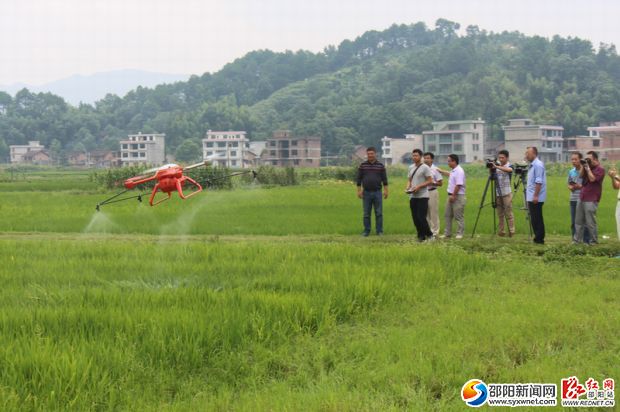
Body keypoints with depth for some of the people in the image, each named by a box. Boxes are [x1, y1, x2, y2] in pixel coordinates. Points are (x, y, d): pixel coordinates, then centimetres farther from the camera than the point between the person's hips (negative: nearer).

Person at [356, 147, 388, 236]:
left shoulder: (380, 165, 3)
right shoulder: (363, 165, 4)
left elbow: (384, 179, 4)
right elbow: (359, 179, 5)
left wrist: (386, 190, -2)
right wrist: (359, 191, -1)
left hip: (377, 192, -1)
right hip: (366, 192, 1)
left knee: (379, 213, 1)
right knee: (366, 214, 5)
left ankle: (379, 231, 6)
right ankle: (366, 231, 12)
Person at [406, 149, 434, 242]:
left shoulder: (425, 168, -7)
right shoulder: (411, 167, 15)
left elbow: (430, 181, -11)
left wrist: (418, 187, -19)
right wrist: (408, 187, 0)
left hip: (422, 196, -7)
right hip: (412, 196, 7)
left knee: (421, 217, -13)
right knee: (415, 218, 6)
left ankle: (429, 234, 1)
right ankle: (421, 236, 13)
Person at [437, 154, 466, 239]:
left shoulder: (459, 171, -18)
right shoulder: (453, 171, 12)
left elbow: (458, 185, -23)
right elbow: (449, 174, 38)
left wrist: (453, 196, -21)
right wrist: (440, 171, 41)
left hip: (457, 196, -10)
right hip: (451, 196, 10)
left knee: (459, 216, -4)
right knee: (448, 215, 12)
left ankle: (460, 234, 1)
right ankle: (447, 233, 18)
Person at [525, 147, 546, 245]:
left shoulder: (538, 165, -14)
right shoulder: (532, 165, 17)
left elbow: (539, 182, -20)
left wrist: (535, 196, -23)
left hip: (536, 198, -10)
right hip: (532, 197, 10)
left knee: (536, 219, -7)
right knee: (535, 219, 11)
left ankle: (539, 239, -5)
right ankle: (538, 238, 14)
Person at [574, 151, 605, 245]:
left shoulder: (600, 169, -8)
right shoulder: (588, 167, 17)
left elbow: (592, 179, -20)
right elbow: (581, 176, 12)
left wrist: (588, 168, -12)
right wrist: (583, 166, 4)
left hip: (591, 200, -9)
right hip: (582, 198, 9)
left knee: (590, 222, -6)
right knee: (578, 221, 8)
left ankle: (594, 241, 2)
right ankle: (577, 240, 12)